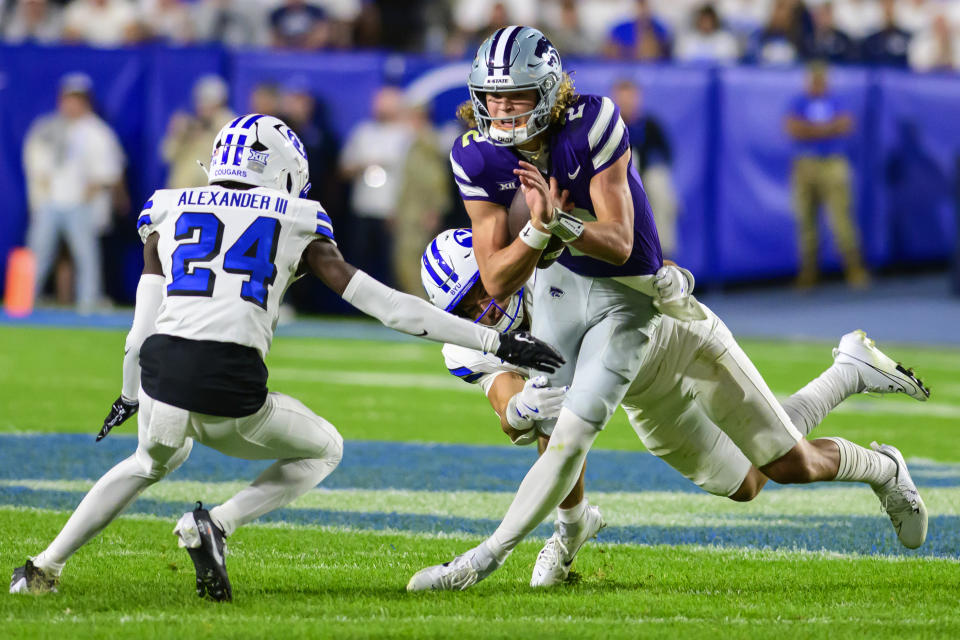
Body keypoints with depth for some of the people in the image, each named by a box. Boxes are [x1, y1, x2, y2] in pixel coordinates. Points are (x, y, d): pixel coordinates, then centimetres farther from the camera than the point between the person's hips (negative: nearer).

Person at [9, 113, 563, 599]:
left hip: (163, 379, 3)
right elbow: (388, 306, 12)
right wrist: (495, 342, 16)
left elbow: (143, 328, 17)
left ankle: (46, 565, 29)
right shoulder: (297, 226, 14)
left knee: (154, 460, 38)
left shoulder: (169, 214, 19)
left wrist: (129, 396, 37)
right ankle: (216, 525, 3)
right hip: (233, 394, -3)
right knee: (324, 450, 27)